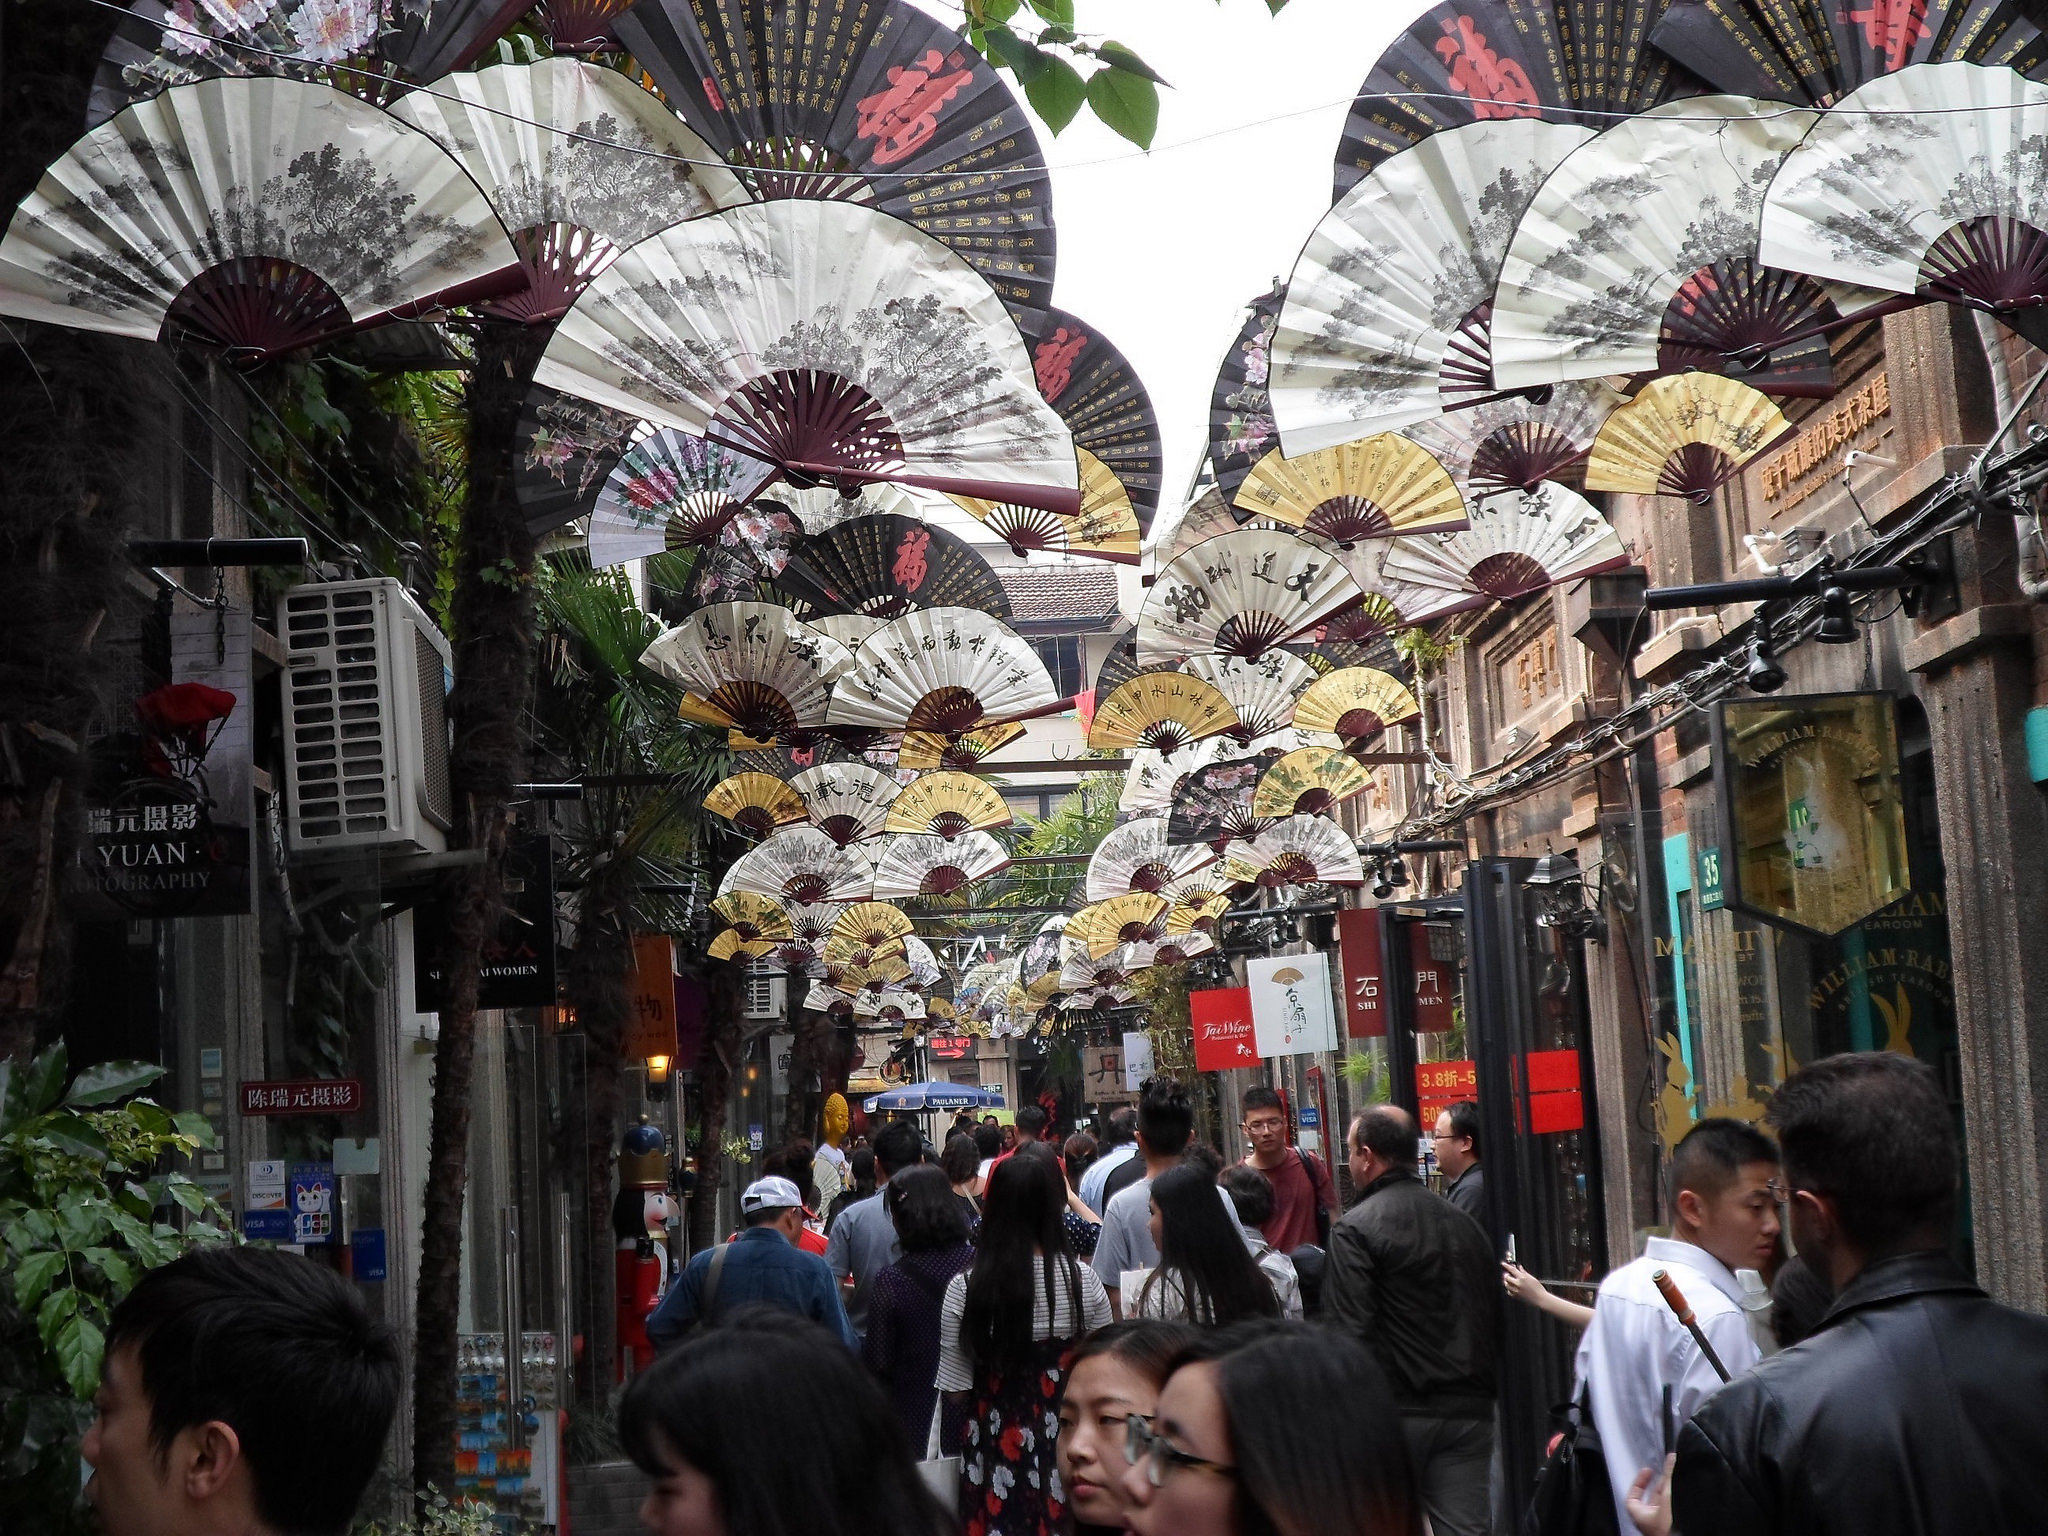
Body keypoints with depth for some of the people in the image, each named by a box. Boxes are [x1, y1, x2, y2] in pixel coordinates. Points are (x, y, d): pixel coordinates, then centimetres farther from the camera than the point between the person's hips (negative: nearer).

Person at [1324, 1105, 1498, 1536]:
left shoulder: (1355, 1230, -10)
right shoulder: (1464, 1224, 12)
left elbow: (1349, 1331, -16)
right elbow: (1494, 1317, 16)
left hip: (1396, 1410, -5)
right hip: (1468, 1409, 5)